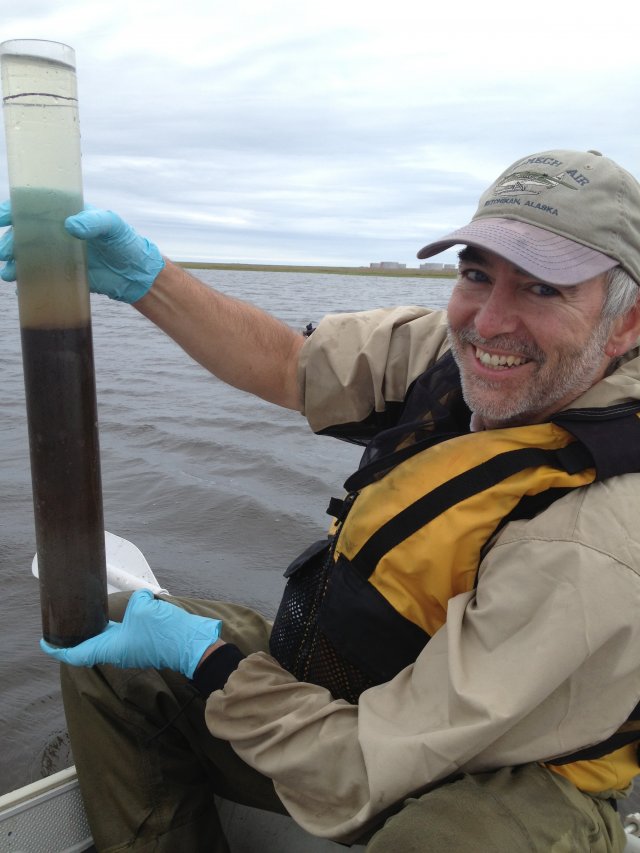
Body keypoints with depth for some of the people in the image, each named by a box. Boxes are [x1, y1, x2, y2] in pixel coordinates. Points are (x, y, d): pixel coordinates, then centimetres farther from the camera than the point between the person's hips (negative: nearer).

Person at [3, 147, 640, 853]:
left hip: (506, 783, -6)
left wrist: (198, 651, -17)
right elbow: (285, 365, -3)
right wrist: (140, 276, -14)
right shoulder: (466, 350, -14)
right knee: (105, 644, 4)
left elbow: (358, 779, -30)